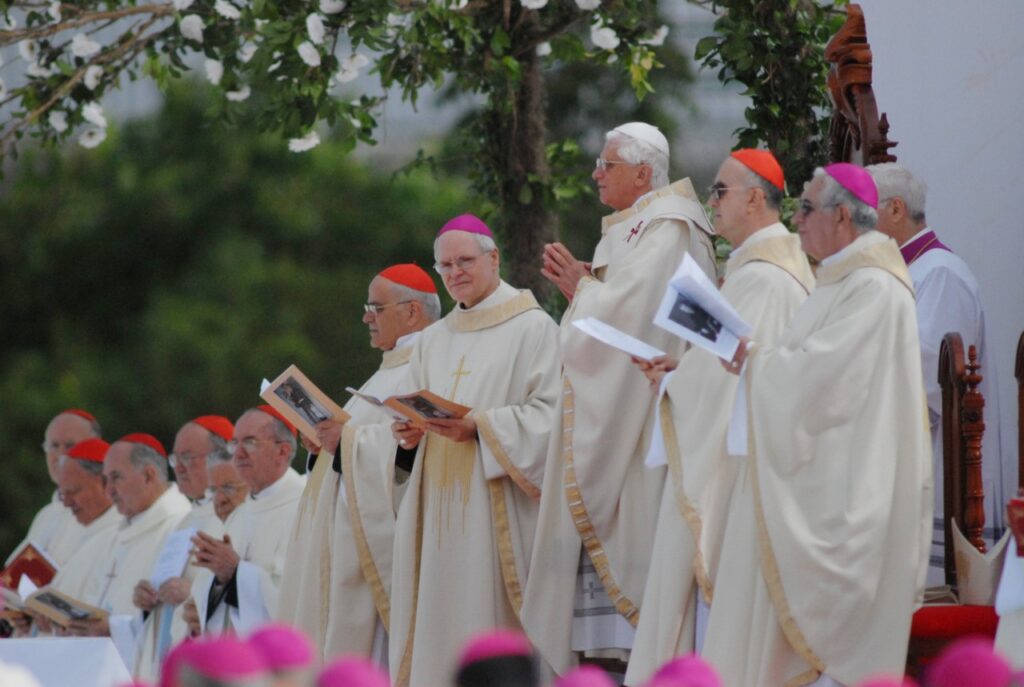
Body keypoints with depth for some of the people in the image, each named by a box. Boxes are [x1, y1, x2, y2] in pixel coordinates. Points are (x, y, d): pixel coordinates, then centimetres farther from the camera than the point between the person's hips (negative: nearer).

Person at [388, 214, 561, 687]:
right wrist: (409, 437, -2)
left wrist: (479, 427, -19)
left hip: (498, 508, -6)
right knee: (439, 629, 0)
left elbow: (548, 412, -9)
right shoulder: (433, 341, 20)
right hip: (439, 509, 6)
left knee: (490, 626, -11)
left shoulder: (533, 328, 0)